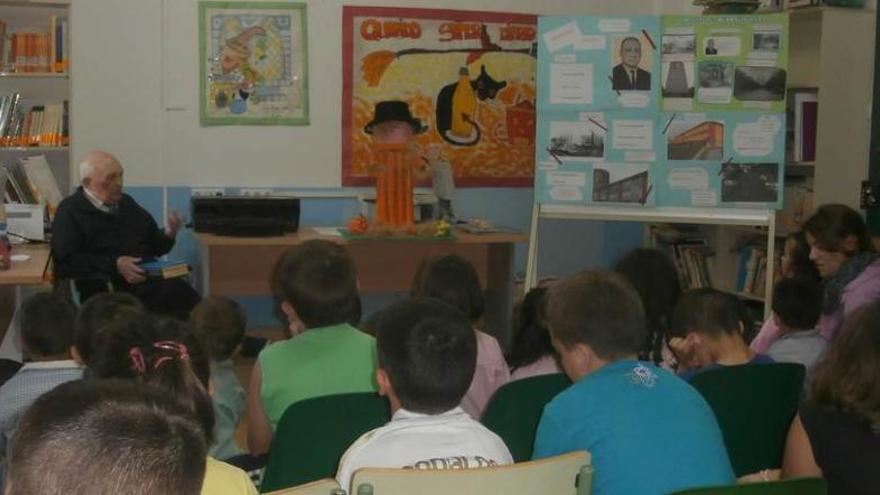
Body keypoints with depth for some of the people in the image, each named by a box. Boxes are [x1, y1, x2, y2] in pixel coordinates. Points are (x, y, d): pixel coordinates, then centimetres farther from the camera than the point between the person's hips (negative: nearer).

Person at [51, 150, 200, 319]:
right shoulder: (70, 211, 8)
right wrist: (114, 264, -13)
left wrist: (168, 234, 6)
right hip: (106, 286, -6)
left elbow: (155, 246, 30)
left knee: (183, 293, -28)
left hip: (149, 278, 6)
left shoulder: (127, 203, 25)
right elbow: (65, 260, -5)